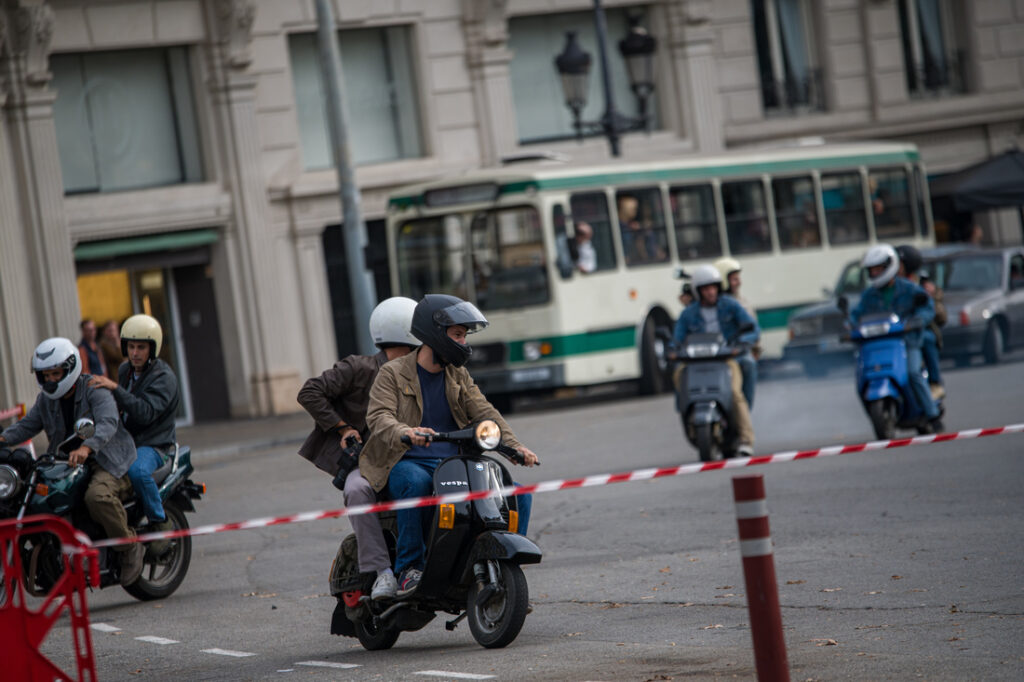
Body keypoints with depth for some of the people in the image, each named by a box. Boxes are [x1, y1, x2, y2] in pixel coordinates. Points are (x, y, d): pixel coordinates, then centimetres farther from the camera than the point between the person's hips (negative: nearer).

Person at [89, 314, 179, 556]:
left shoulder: (163, 377, -13)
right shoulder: (124, 370, 13)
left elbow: (146, 412, -29)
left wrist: (115, 388, -36)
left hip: (154, 445, -8)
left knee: (137, 470, -39)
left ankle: (161, 522, -20)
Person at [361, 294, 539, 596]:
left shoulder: (459, 375, 16)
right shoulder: (392, 374, -2)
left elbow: (483, 412, 6)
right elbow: (379, 417, -17)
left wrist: (514, 446, -12)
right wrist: (405, 433, -40)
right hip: (408, 463, -5)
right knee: (416, 483, -41)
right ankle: (409, 568, -28)